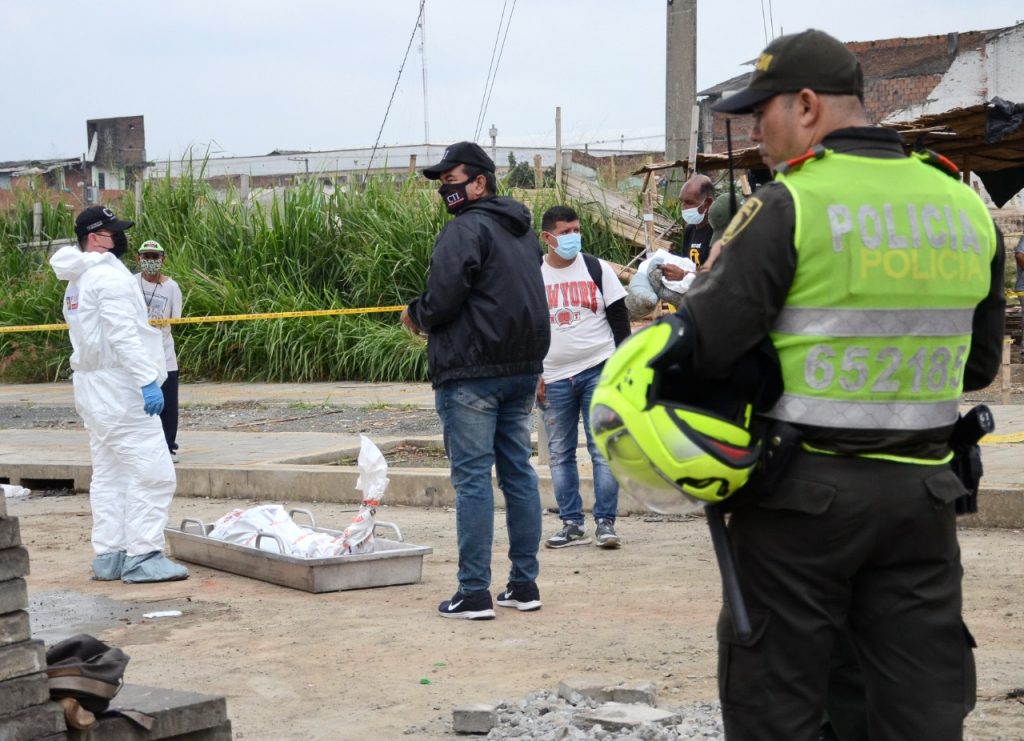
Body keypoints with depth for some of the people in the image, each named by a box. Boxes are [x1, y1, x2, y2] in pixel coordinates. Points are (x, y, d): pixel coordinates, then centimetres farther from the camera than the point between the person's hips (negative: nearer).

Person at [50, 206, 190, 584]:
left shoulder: (77, 283, 17)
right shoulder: (109, 276, -14)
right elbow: (123, 336, -22)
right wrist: (148, 381, -24)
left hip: (90, 389, 10)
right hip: (118, 386, -10)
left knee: (108, 472, 13)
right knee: (152, 471, -9)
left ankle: (107, 556, 14)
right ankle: (142, 556, -11)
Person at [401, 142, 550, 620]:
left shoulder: (467, 228, -12)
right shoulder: (522, 229, 18)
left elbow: (443, 299, -18)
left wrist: (416, 315, 1)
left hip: (472, 371, -8)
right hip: (523, 367, 8)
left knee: (472, 477, -6)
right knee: (518, 472, 11)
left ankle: (473, 593, -6)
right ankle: (524, 584, 14)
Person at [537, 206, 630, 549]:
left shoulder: (597, 269, 3)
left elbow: (619, 318, 5)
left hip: (599, 371, -2)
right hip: (554, 377, 2)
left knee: (603, 449, -5)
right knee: (560, 454, 4)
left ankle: (605, 522, -1)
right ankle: (572, 524, 12)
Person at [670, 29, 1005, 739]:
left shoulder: (787, 207, -12)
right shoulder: (968, 208, 6)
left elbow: (700, 345, -15)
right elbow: (979, 364, 14)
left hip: (804, 493, -5)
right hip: (922, 493, 5)